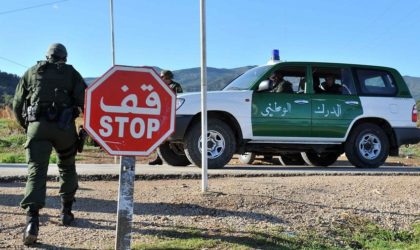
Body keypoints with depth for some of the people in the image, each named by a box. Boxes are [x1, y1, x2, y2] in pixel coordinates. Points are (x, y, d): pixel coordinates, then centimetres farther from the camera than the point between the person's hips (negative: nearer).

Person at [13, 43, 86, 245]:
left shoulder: (31, 72, 17)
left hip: (37, 125, 0)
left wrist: (26, 126, 27)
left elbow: (17, 105, 15)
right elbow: (85, 100, 0)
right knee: (67, 167, 20)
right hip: (64, 126, 0)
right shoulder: (71, 72, 13)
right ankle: (66, 211, 25)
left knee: (36, 171, -6)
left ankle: (32, 220, -23)